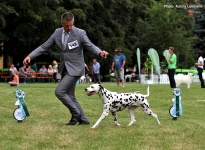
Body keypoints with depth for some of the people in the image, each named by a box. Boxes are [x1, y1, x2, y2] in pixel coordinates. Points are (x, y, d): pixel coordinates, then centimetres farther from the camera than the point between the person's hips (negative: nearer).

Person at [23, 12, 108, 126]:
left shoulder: (80, 33, -12)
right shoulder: (57, 33, 3)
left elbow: (90, 46, -14)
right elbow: (44, 46, 6)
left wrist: (100, 52, -36)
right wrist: (30, 56, -4)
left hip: (75, 69, -7)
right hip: (64, 69, 7)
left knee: (59, 92, -16)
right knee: (69, 96, 10)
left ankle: (76, 114, -1)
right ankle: (83, 119, 18)